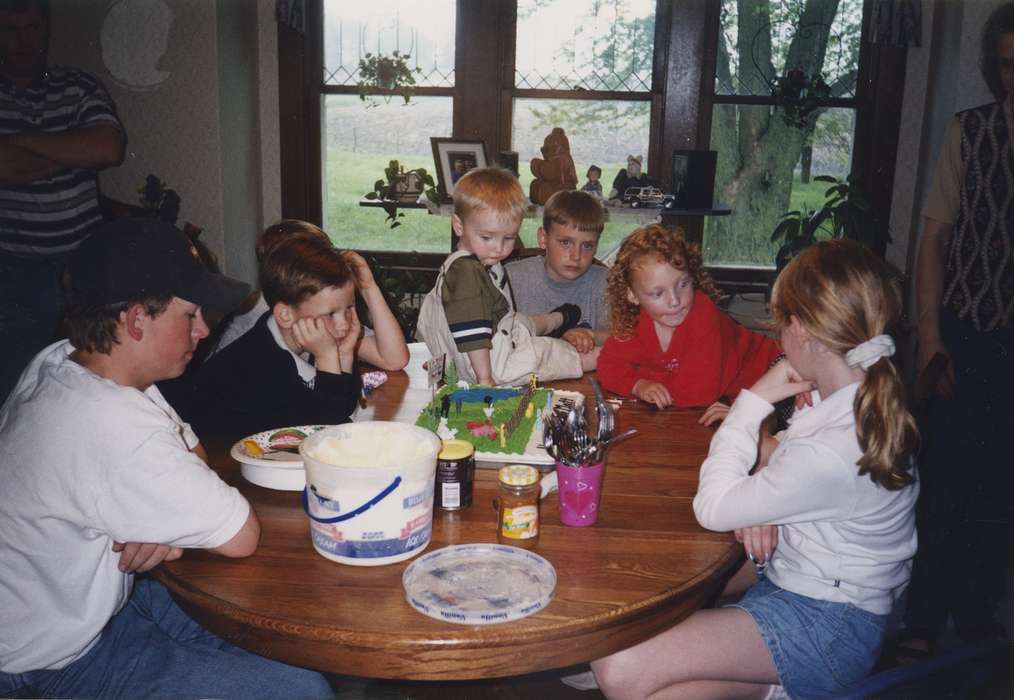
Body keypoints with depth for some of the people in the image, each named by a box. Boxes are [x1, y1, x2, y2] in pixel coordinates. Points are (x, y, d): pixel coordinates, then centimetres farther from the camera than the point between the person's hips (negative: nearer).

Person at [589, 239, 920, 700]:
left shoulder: (829, 454, -33)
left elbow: (712, 508, -20)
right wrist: (760, 507, -12)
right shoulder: (866, 399, -4)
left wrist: (754, 400, -16)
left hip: (823, 624, -9)